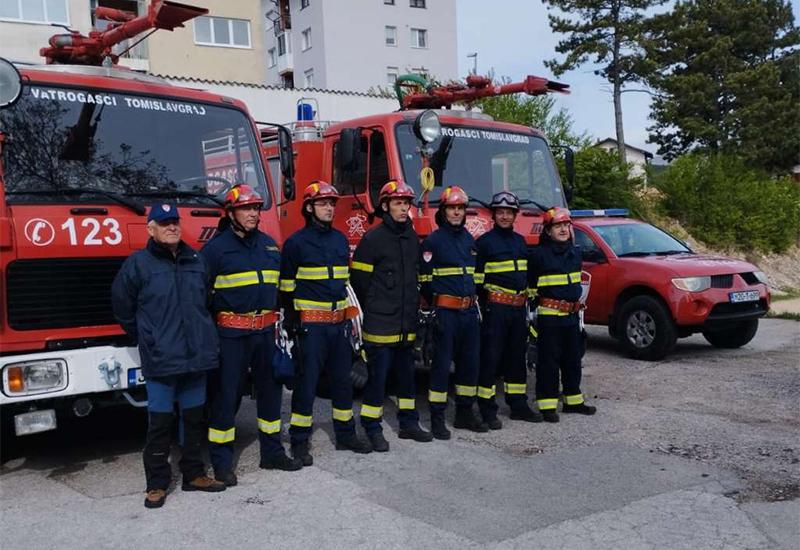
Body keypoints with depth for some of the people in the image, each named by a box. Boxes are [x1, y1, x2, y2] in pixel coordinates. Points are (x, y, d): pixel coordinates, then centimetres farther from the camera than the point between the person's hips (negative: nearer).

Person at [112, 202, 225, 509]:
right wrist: (147, 339, 7)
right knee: (160, 423, 2)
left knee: (194, 419, 13)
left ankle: (193, 474, 27)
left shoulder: (196, 260, 9)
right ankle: (157, 484, 13)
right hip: (160, 360, -4)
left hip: (196, 357, 5)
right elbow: (122, 307, 3)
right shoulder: (138, 263, -4)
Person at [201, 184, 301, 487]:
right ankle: (221, 461, 12)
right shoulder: (216, 247, -5)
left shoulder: (269, 244, 12)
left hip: (266, 329, 6)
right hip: (231, 333, -6)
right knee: (226, 394, 1)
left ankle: (272, 451, 27)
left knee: (270, 389, 13)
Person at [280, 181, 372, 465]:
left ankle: (345, 435, 25)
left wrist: (351, 316, 17)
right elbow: (287, 286, -4)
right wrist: (292, 322, -9)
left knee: (343, 379, 13)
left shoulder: (340, 239, 13)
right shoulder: (296, 242, -5)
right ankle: (299, 442, 9)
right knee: (307, 381, -2)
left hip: (339, 322, 6)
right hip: (311, 323, -6)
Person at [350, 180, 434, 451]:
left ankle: (408, 423, 27)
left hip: (406, 323, 6)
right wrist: (373, 310, 1)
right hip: (380, 324, -6)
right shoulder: (373, 238, -9)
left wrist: (412, 306, 16)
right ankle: (372, 430, 9)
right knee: (378, 376, -1)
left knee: (406, 373, 15)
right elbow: (359, 280, -7)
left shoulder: (412, 237, 11)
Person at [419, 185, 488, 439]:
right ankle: (437, 418, 5)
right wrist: (435, 307, -8)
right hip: (445, 312, -7)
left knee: (470, 362, 12)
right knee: (442, 363, -2)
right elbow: (425, 280, -8)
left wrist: (475, 302, 18)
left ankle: (464, 413, 24)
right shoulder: (433, 241, -6)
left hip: (469, 311, 7)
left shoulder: (469, 239, 15)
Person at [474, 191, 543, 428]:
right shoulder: (484, 242, -4)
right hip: (496, 308, -7)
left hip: (519, 308, 7)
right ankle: (487, 409, 1)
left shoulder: (520, 241, 16)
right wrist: (482, 302, -12)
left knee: (517, 357, 13)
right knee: (491, 357, -4)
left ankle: (518, 405, 22)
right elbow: (476, 278, -7)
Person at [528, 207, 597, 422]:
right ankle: (547, 405, 3)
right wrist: (532, 307, -10)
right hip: (549, 315, -7)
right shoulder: (538, 254, -9)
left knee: (573, 358, 14)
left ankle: (573, 401, 27)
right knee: (549, 360, -3)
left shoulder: (575, 252, 11)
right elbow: (530, 285, -7)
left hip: (572, 314, 7)